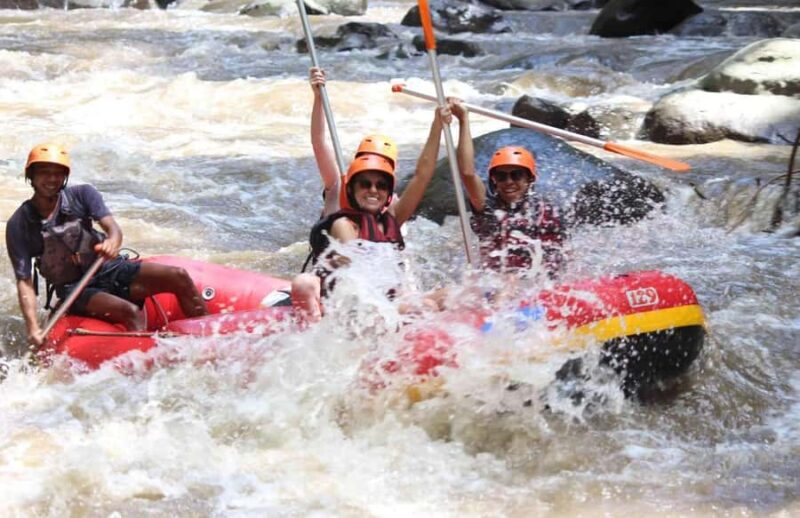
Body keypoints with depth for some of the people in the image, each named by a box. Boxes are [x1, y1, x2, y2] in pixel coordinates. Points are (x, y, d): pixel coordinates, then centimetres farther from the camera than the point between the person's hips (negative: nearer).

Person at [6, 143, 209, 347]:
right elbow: (24, 282, -11)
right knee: (131, 313, -31)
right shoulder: (19, 225, -8)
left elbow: (112, 227, -14)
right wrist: (33, 328, -26)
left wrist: (112, 242, -41)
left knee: (179, 277, -13)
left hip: (109, 270, 4)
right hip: (75, 291, -3)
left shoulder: (81, 195, 0)